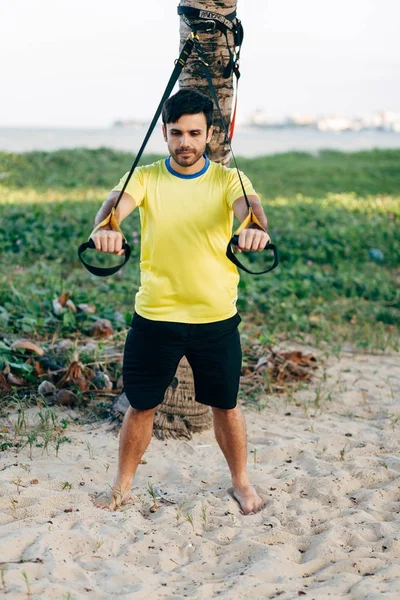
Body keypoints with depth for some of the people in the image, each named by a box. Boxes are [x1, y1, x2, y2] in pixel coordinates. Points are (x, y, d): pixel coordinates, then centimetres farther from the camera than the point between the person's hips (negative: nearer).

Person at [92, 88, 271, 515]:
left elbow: (247, 204, -24)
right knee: (142, 405, 10)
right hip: (154, 315, 0)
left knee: (225, 405, 13)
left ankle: (240, 481, 34)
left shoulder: (228, 179, -2)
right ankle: (122, 485, 29)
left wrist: (255, 228, -49)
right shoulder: (145, 178, -1)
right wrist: (104, 227, -46)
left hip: (216, 317, 0)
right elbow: (117, 202, -22)